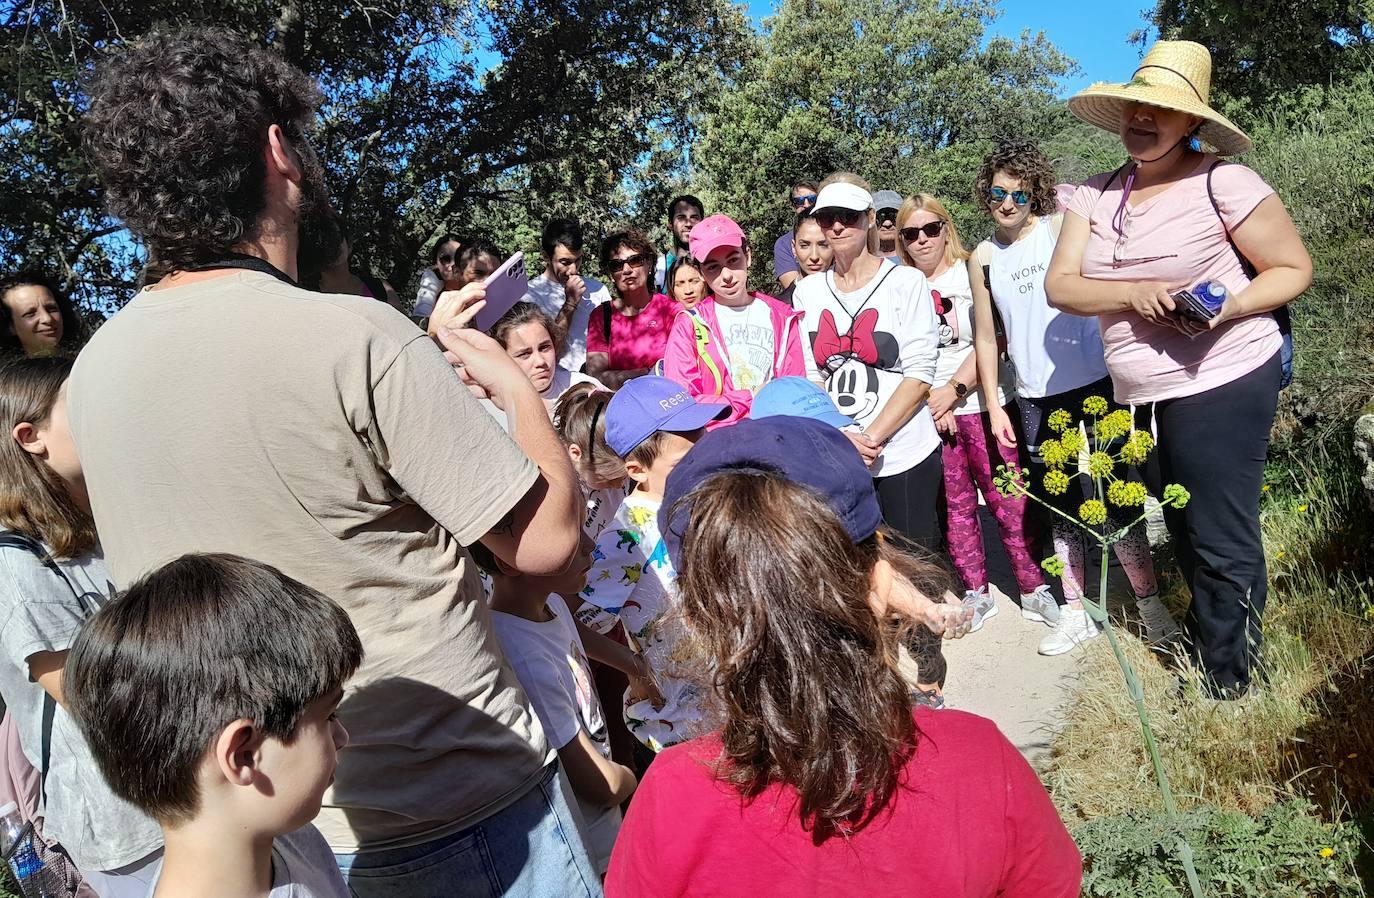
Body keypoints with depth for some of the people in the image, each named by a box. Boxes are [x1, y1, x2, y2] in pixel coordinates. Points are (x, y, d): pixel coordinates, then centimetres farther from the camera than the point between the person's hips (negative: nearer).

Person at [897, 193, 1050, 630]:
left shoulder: (971, 273, 1)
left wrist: (954, 389, -13)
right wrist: (936, 405, -8)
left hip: (983, 403, -2)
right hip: (930, 413, 2)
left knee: (1008, 499, -1)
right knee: (954, 507, 7)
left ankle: (1034, 586, 13)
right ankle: (976, 593, 19)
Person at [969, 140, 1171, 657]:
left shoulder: (1061, 227, -2)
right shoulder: (982, 258, 6)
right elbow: (985, 338, 10)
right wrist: (994, 406, 7)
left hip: (1093, 381, -3)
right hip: (1035, 397, 3)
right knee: (1060, 503, 10)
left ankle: (1150, 604, 15)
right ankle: (1075, 613, 21)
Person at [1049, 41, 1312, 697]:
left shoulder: (1223, 182, -9)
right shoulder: (1096, 195, 6)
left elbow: (1293, 268, -4)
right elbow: (1060, 286, -1)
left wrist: (1230, 305, -22)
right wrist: (1132, 293, -18)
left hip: (1221, 384, -6)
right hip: (1144, 396, 6)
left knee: (1222, 544, 1)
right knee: (1184, 532, 20)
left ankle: (1228, 688, 17)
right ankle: (1202, 647, 39)